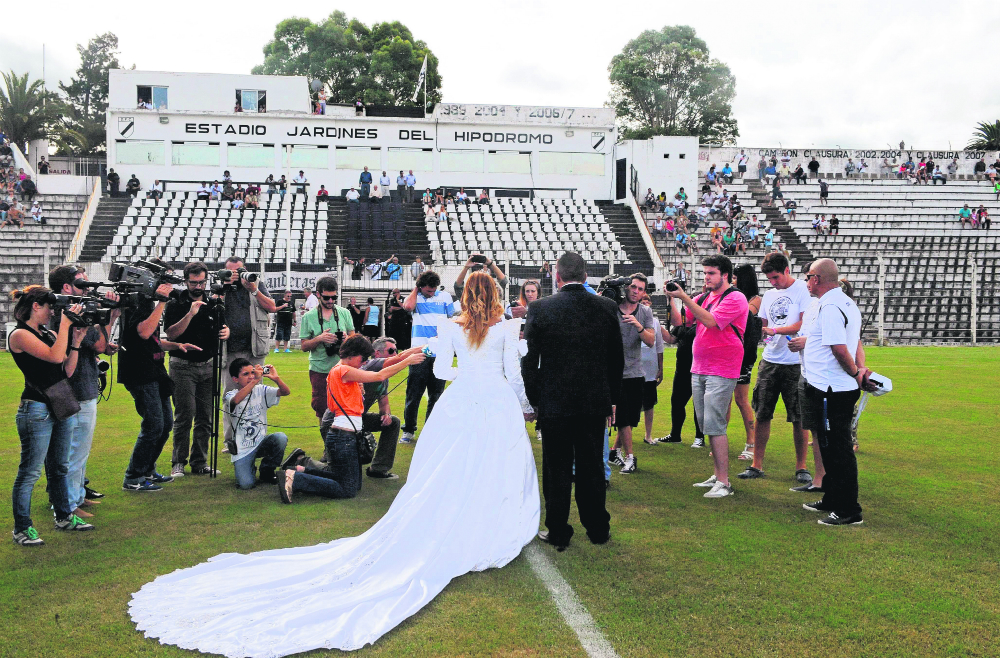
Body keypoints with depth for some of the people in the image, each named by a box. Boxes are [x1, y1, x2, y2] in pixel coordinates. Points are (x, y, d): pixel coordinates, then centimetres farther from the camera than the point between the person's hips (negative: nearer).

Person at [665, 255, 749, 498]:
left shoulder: (735, 298, -9)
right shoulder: (704, 298, 14)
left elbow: (710, 321, -22)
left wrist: (684, 297, -23)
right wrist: (673, 298, -2)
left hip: (721, 372, -8)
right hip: (699, 369, 8)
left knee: (714, 426, -10)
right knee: (707, 426, 11)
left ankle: (724, 482, -5)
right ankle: (718, 475, 21)